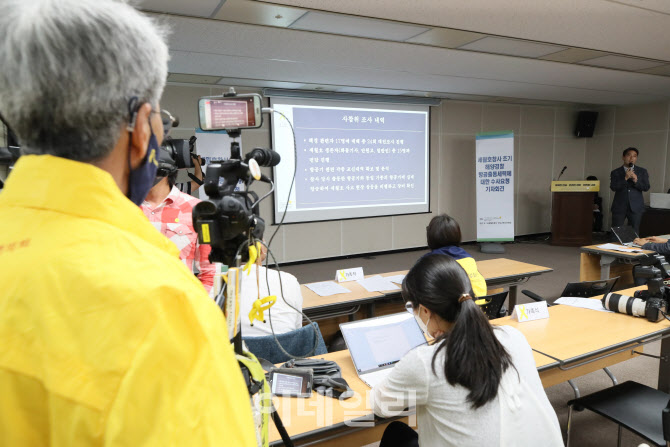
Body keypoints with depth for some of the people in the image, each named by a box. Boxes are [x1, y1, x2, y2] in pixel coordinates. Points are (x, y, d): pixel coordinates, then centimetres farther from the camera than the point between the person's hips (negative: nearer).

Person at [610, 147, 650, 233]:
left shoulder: (642, 171, 8)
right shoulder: (615, 172, 3)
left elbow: (646, 187, 1)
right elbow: (613, 187, -9)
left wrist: (636, 181, -15)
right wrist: (625, 178, -20)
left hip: (636, 207, 1)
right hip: (619, 207, -1)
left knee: (634, 232, 4)